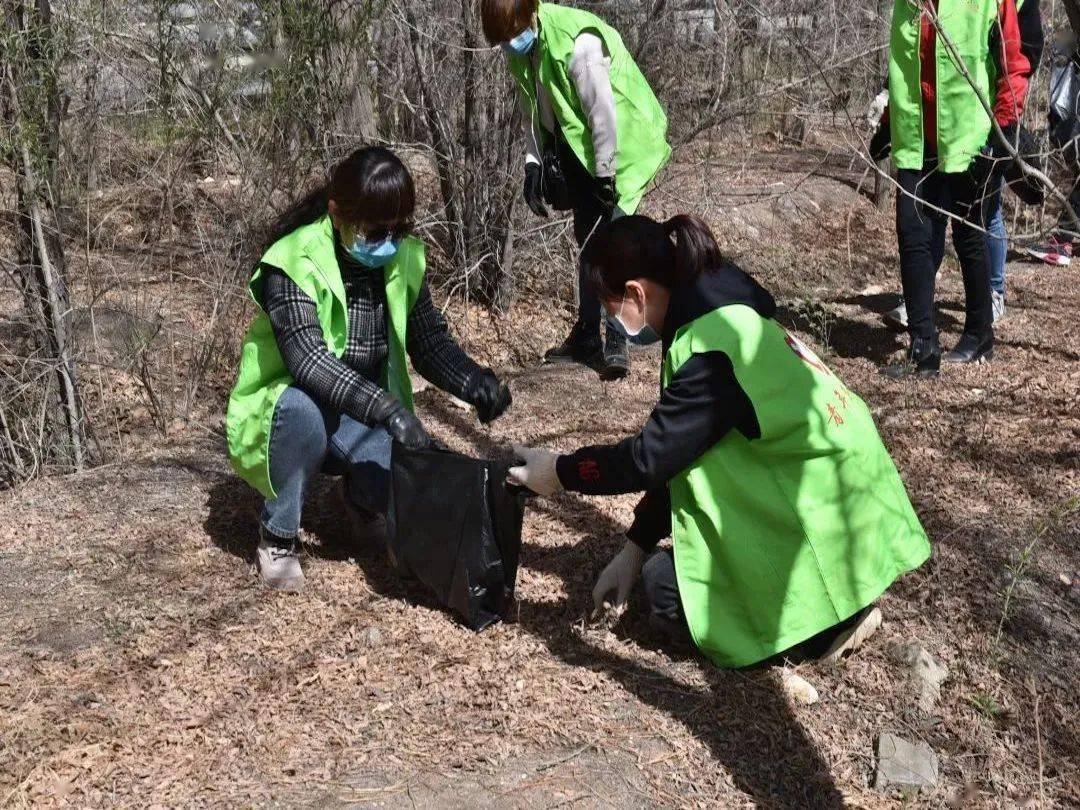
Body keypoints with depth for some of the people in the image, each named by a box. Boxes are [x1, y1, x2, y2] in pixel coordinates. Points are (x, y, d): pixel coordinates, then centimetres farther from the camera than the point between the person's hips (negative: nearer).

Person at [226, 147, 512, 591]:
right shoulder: (294, 261, -23)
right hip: (285, 409, -4)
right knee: (303, 407, -39)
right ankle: (277, 536, -13)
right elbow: (306, 358, -35)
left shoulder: (404, 258, -5)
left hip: (367, 418, 4)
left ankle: (359, 493, 15)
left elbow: (429, 340, -3)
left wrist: (474, 381, -24)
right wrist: (385, 407, -47)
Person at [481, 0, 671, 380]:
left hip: (615, 150, -8)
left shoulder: (579, 43, -27)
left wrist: (605, 175, -20)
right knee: (587, 239, 13)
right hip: (573, 152, 8)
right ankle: (586, 336, 22)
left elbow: (603, 112, -24)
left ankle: (616, 345, -7)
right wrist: (533, 165, 3)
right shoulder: (521, 51, -1)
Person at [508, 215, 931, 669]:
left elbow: (652, 455, -23)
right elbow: (675, 451, 8)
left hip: (825, 520, -10)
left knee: (668, 591, -6)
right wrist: (634, 548, 10)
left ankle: (829, 616, -1)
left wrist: (562, 472, -6)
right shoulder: (722, 315, 4)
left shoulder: (713, 351, -26)